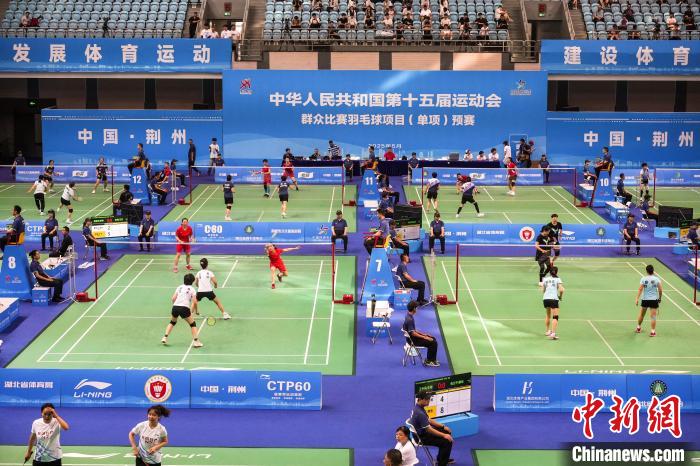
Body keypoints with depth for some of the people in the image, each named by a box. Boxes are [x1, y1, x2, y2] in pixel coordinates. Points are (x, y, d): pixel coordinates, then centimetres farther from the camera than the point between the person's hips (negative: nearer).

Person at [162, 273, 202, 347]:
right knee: (192, 324, 12)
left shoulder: (179, 287, 18)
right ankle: (196, 342, 2)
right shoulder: (192, 289, 8)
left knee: (172, 322, 30)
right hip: (184, 308, -4)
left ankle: (165, 338, 21)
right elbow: (194, 302, -1)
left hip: (175, 307, 4)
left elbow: (173, 299, 9)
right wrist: (195, 310, 15)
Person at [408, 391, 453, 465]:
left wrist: (443, 426, 9)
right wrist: (444, 435, -20)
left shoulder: (419, 407, 1)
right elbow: (429, 430, -26)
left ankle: (441, 458, 29)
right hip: (421, 437, -10)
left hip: (423, 431, 10)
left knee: (447, 432, 18)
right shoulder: (420, 413, -30)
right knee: (447, 442, -16)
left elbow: (429, 420, 13)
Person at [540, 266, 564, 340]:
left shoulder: (545, 279, 12)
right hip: (554, 299, -5)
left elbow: (543, 290, 10)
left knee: (548, 315, 26)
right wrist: (560, 296, 10)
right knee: (555, 317, -6)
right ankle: (553, 333, -21)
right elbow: (561, 290, -7)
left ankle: (547, 331, 37)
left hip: (545, 299, 5)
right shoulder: (557, 279, 3)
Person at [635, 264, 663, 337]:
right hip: (654, 299, -1)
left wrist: (637, 299, -12)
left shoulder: (643, 279, -5)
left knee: (641, 314, 19)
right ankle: (653, 332, 1)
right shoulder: (657, 279, -5)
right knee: (653, 316, 2)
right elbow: (660, 290, -5)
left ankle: (638, 328, 34)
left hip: (645, 299, 1)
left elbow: (640, 289, -11)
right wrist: (659, 298, 10)